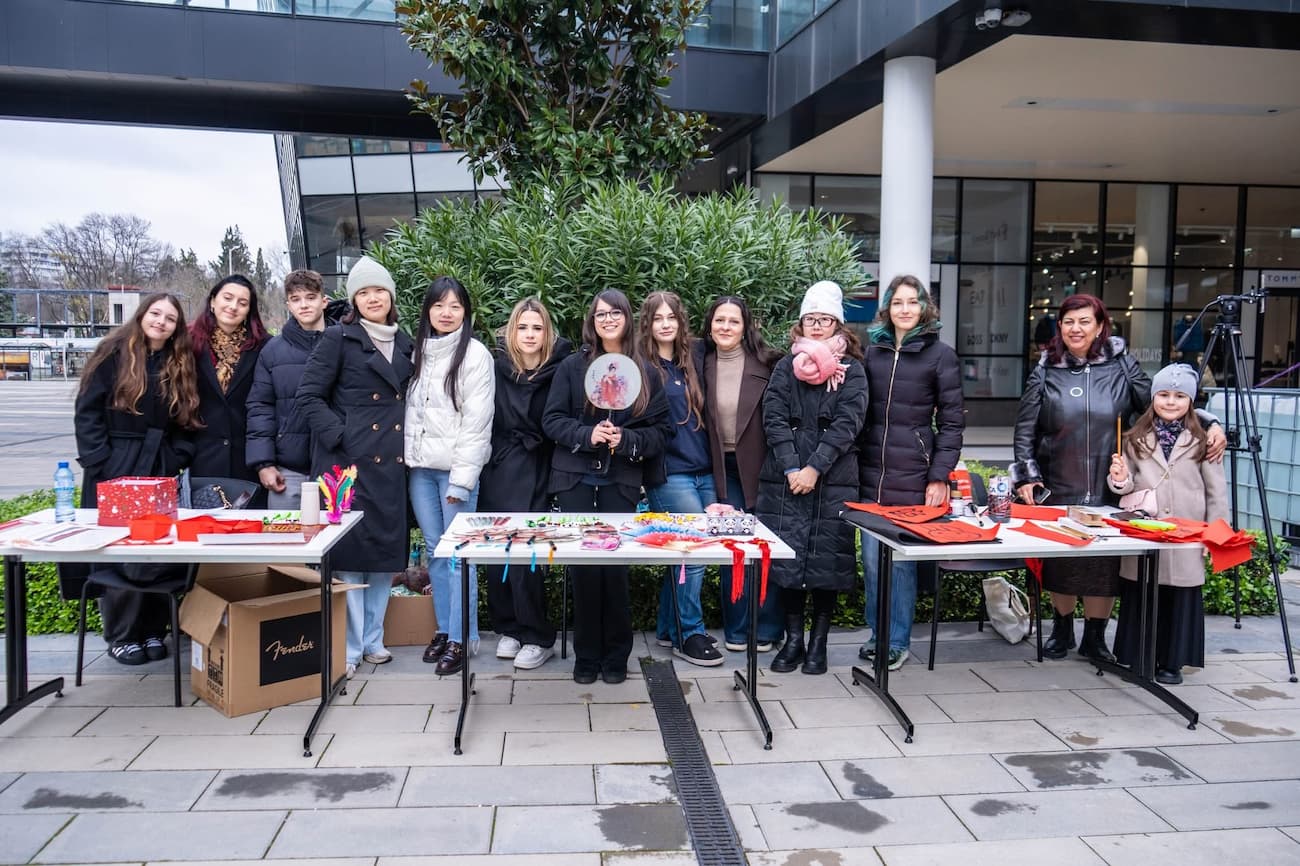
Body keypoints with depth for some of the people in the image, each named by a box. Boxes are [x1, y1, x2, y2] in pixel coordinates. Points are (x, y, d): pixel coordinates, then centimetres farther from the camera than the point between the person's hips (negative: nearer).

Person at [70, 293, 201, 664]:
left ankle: (153, 630, 17)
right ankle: (121, 635, 13)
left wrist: (175, 459, -3)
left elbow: (186, 422, 11)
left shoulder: (180, 364, 10)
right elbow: (87, 412, -5)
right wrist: (100, 463, -11)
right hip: (114, 471, -3)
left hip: (161, 471, 4)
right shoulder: (114, 354, -2)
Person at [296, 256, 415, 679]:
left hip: (390, 462, 6)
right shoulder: (338, 338, -3)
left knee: (387, 548, 10)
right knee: (348, 550, -2)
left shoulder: (403, 343, 14)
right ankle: (347, 647, 8)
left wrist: (409, 445, 10)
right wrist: (338, 436, -15)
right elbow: (308, 396, -7)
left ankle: (372, 639, 23)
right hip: (348, 460, -6)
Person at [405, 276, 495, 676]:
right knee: (435, 550, 11)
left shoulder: (475, 354, -7)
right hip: (420, 467, 6)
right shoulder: (419, 351, 12)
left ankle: (462, 638, 6)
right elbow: (410, 410, 13)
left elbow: (477, 421, -11)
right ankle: (444, 628, 21)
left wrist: (461, 478, -14)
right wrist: (407, 456, 2)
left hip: (456, 467, -5)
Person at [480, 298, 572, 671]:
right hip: (497, 475, 3)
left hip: (535, 479, -3)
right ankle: (509, 628, 23)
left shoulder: (559, 372, -4)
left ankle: (538, 638, 9)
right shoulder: (497, 369, 3)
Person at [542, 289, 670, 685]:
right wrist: (587, 434, -15)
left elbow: (660, 429, 5)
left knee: (616, 564, -2)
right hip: (576, 480, 0)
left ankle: (616, 655, 14)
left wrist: (626, 439, -12)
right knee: (583, 564, 1)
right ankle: (587, 655, 14)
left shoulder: (645, 372, 6)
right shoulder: (572, 366, 4)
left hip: (621, 481, 0)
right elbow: (552, 420, 1)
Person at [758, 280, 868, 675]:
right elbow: (774, 420, 1)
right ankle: (793, 639, 16)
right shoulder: (785, 367, 10)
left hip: (833, 481, -1)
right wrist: (791, 469, -11)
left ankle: (818, 642, 15)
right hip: (785, 479, 2)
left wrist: (814, 468, -14)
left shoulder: (851, 371, 5)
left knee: (827, 561, 2)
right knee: (787, 559, 3)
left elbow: (846, 424, -6)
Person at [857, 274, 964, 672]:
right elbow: (859, 411, 12)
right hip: (871, 474, 3)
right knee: (872, 558, 6)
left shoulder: (940, 355, 1)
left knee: (901, 560, 1)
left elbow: (951, 421, 0)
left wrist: (940, 477, -7)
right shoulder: (871, 350, 10)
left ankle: (898, 641, 15)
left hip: (913, 478, -3)